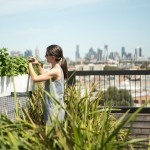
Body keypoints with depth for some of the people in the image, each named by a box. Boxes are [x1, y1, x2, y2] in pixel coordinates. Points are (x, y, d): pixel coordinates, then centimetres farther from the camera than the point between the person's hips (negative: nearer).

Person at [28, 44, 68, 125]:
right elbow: (45, 75, 30)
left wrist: (30, 65, -7)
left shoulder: (55, 71, -20)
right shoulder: (57, 69, 10)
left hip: (55, 108, -10)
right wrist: (38, 64, 20)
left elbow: (35, 78, -21)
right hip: (53, 106, 10)